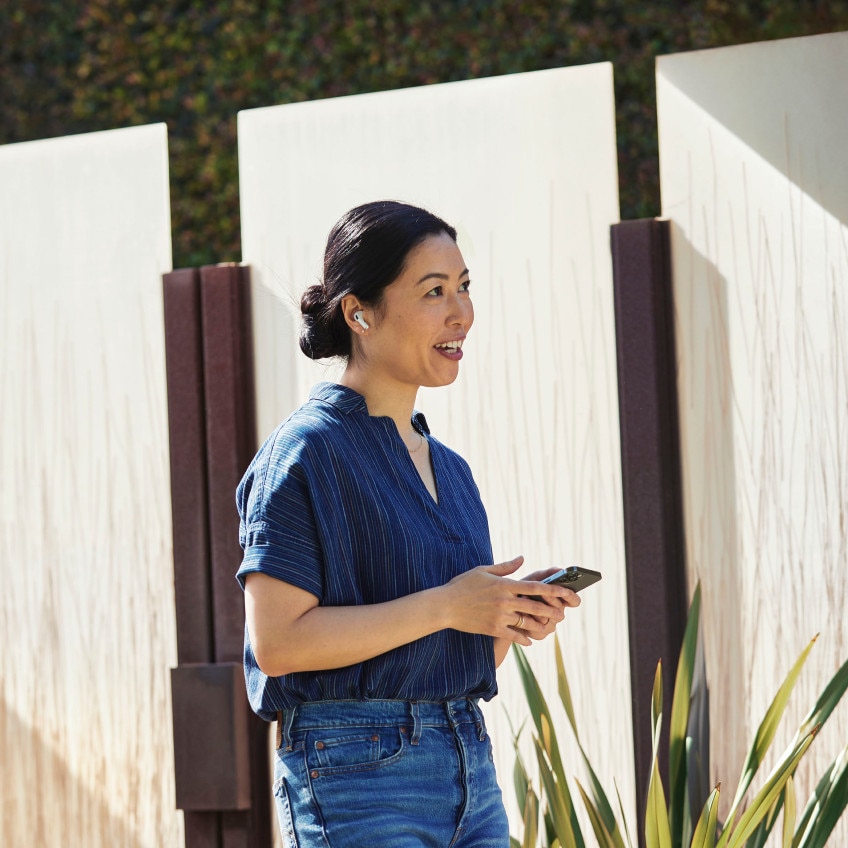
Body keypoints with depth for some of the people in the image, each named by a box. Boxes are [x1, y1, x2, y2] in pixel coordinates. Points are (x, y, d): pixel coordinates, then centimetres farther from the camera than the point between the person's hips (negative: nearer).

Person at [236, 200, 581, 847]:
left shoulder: (451, 469, 16)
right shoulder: (307, 451, -7)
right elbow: (277, 641, -16)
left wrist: (512, 617, 2)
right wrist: (444, 606, -16)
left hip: (471, 767, 7)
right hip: (359, 771, -7)